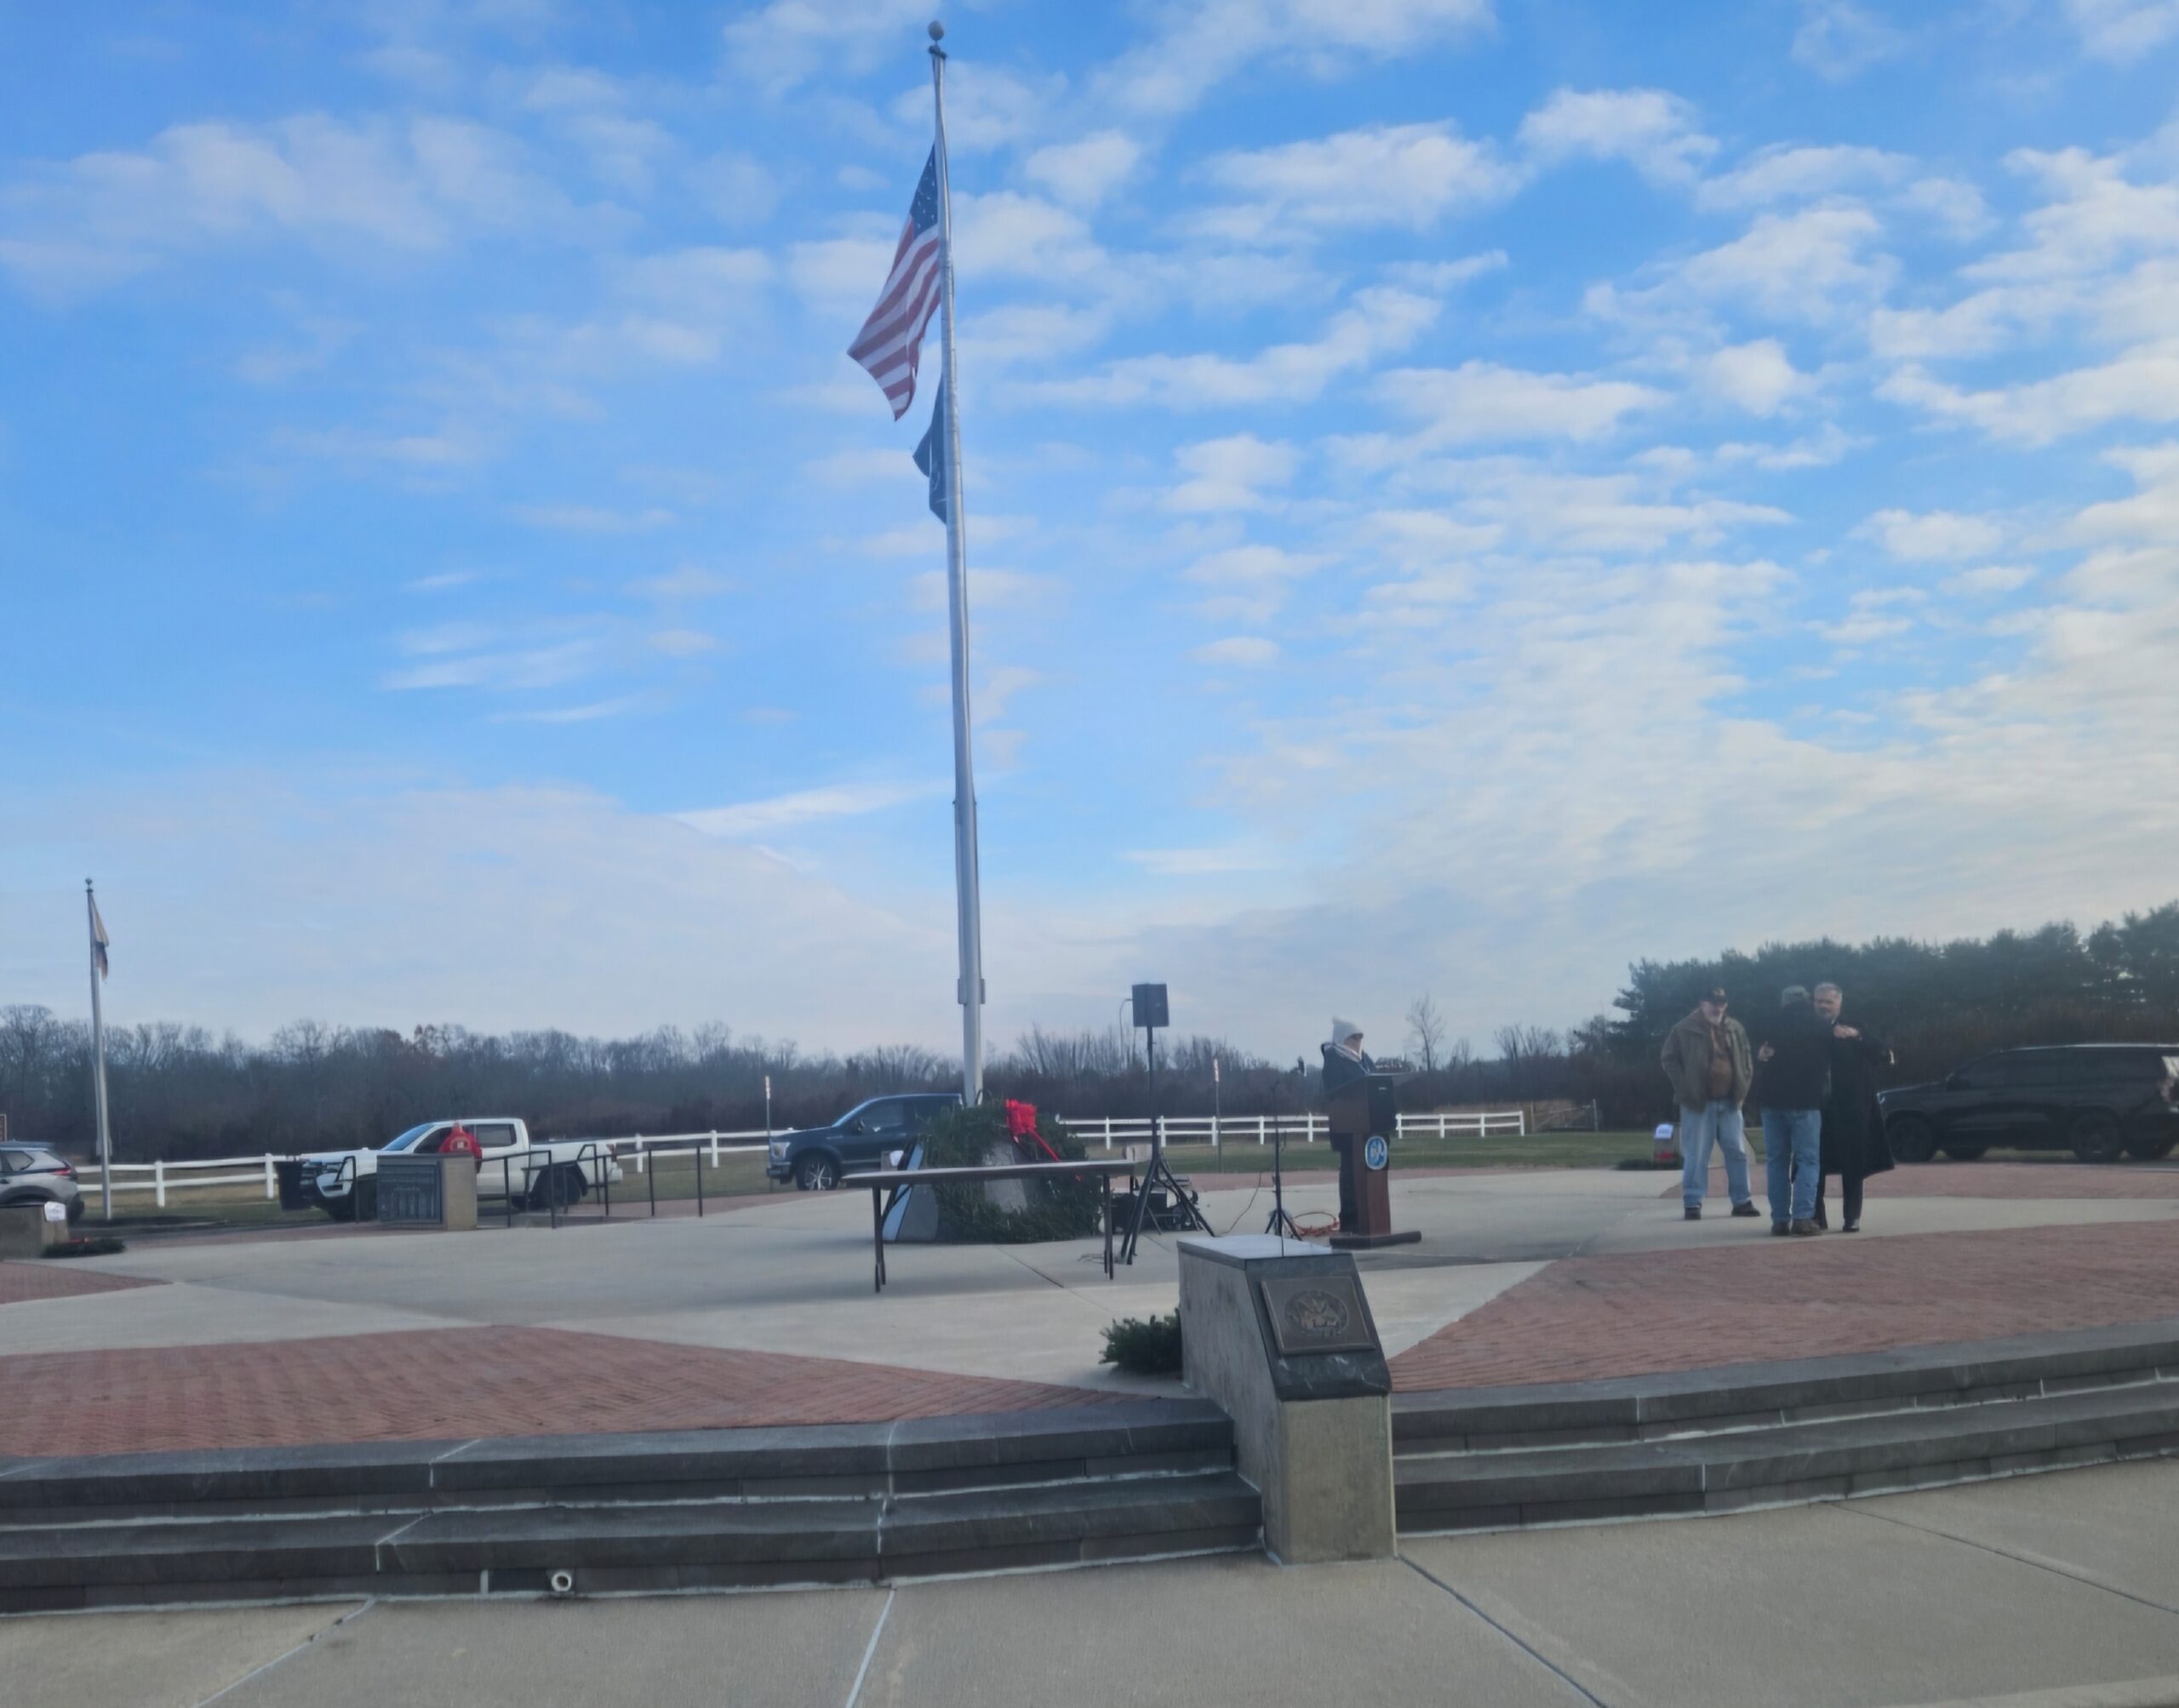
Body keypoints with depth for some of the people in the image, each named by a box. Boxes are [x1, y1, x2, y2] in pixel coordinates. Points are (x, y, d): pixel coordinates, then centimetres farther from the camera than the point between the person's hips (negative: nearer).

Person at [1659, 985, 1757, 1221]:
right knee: (1696, 1156, -2)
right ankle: (1692, 1203, 3)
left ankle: (1742, 1201, 15)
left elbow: (1746, 1060, 18)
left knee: (1737, 1153, 7)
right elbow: (1669, 1060, -3)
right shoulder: (1685, 1030, -5)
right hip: (1699, 1103, -4)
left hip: (1730, 1102, 4)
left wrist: (1743, 1089, 6)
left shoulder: (1735, 1030, 9)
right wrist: (1685, 1091, -9)